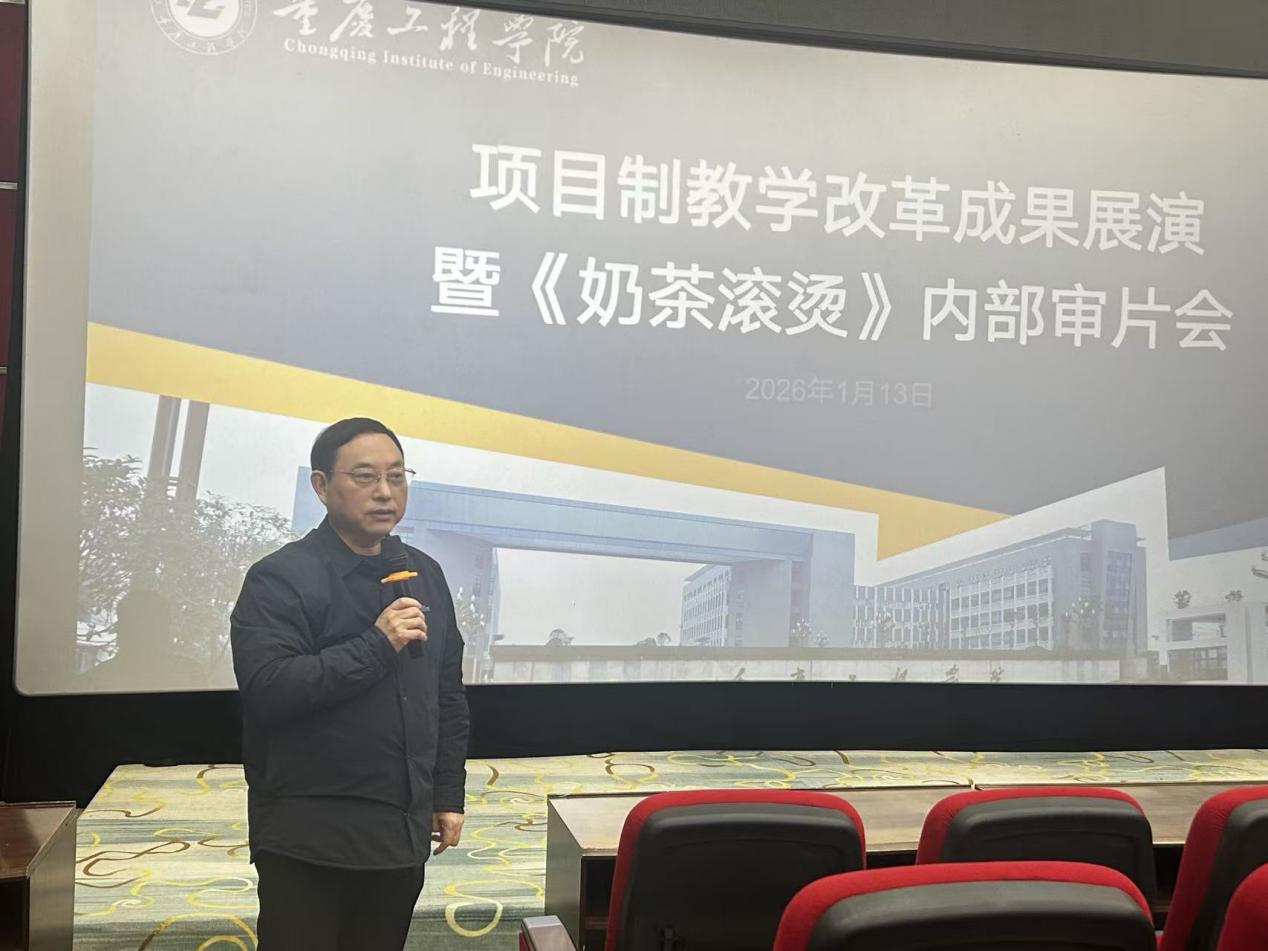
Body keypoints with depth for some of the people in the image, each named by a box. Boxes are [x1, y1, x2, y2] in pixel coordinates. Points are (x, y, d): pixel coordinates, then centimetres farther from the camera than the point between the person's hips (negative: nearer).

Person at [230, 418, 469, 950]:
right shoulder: (279, 579, -10)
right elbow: (267, 690, -22)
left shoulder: (425, 576, 9)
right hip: (310, 841, -6)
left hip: (402, 831, 6)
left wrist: (448, 794, 11)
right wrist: (376, 645, -23)